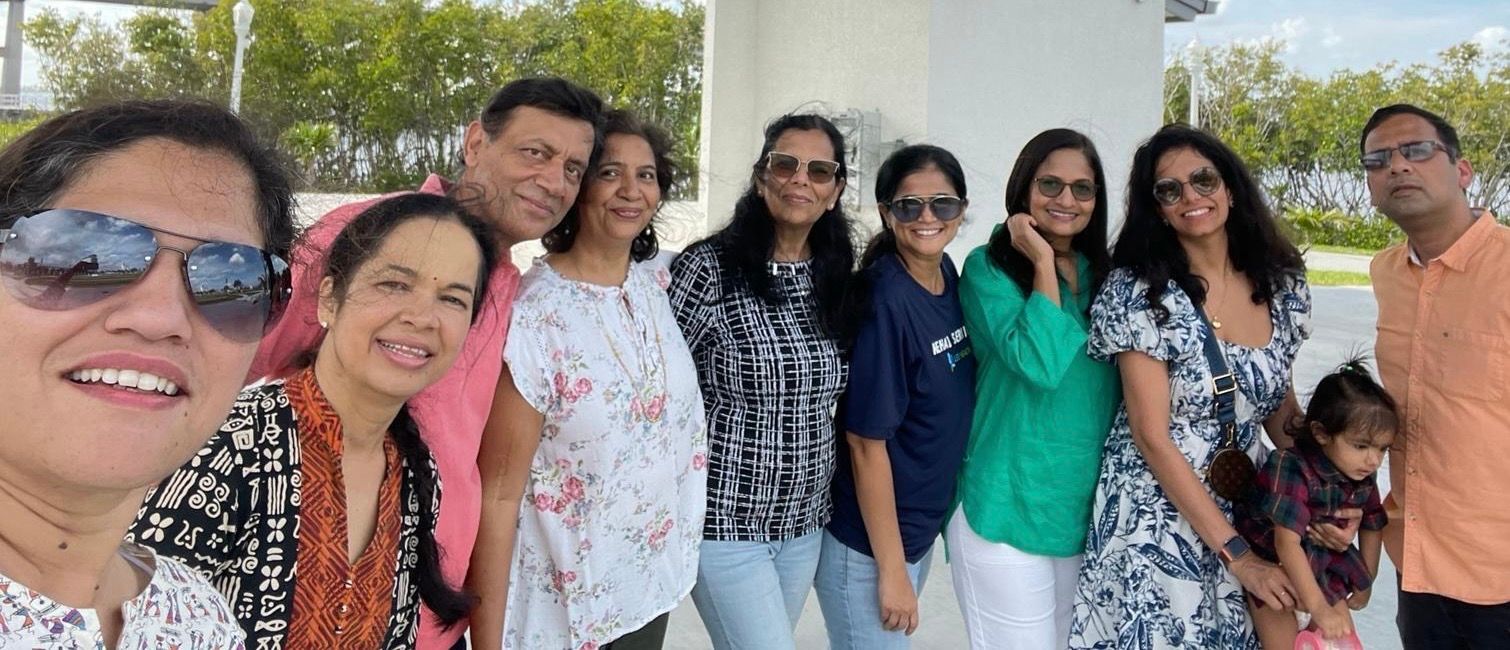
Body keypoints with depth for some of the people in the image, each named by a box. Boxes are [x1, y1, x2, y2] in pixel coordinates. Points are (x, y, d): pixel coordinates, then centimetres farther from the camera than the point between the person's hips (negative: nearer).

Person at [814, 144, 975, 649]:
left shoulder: (946, 274, -1)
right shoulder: (883, 300, -23)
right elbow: (866, 442, -21)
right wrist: (892, 570, -17)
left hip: (922, 528, 7)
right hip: (867, 545, -7)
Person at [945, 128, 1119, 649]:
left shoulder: (1101, 274, 9)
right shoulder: (990, 267, -8)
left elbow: (1119, 383, 14)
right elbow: (1039, 363, -22)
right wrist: (1043, 262, -17)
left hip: (1086, 509, 6)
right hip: (1008, 509, -6)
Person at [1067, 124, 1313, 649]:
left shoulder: (1282, 285, 1)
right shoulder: (1137, 292, -14)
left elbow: (1279, 404, 13)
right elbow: (1153, 438, -16)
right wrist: (1235, 553, -15)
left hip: (1246, 514, 5)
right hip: (1156, 521, -5)